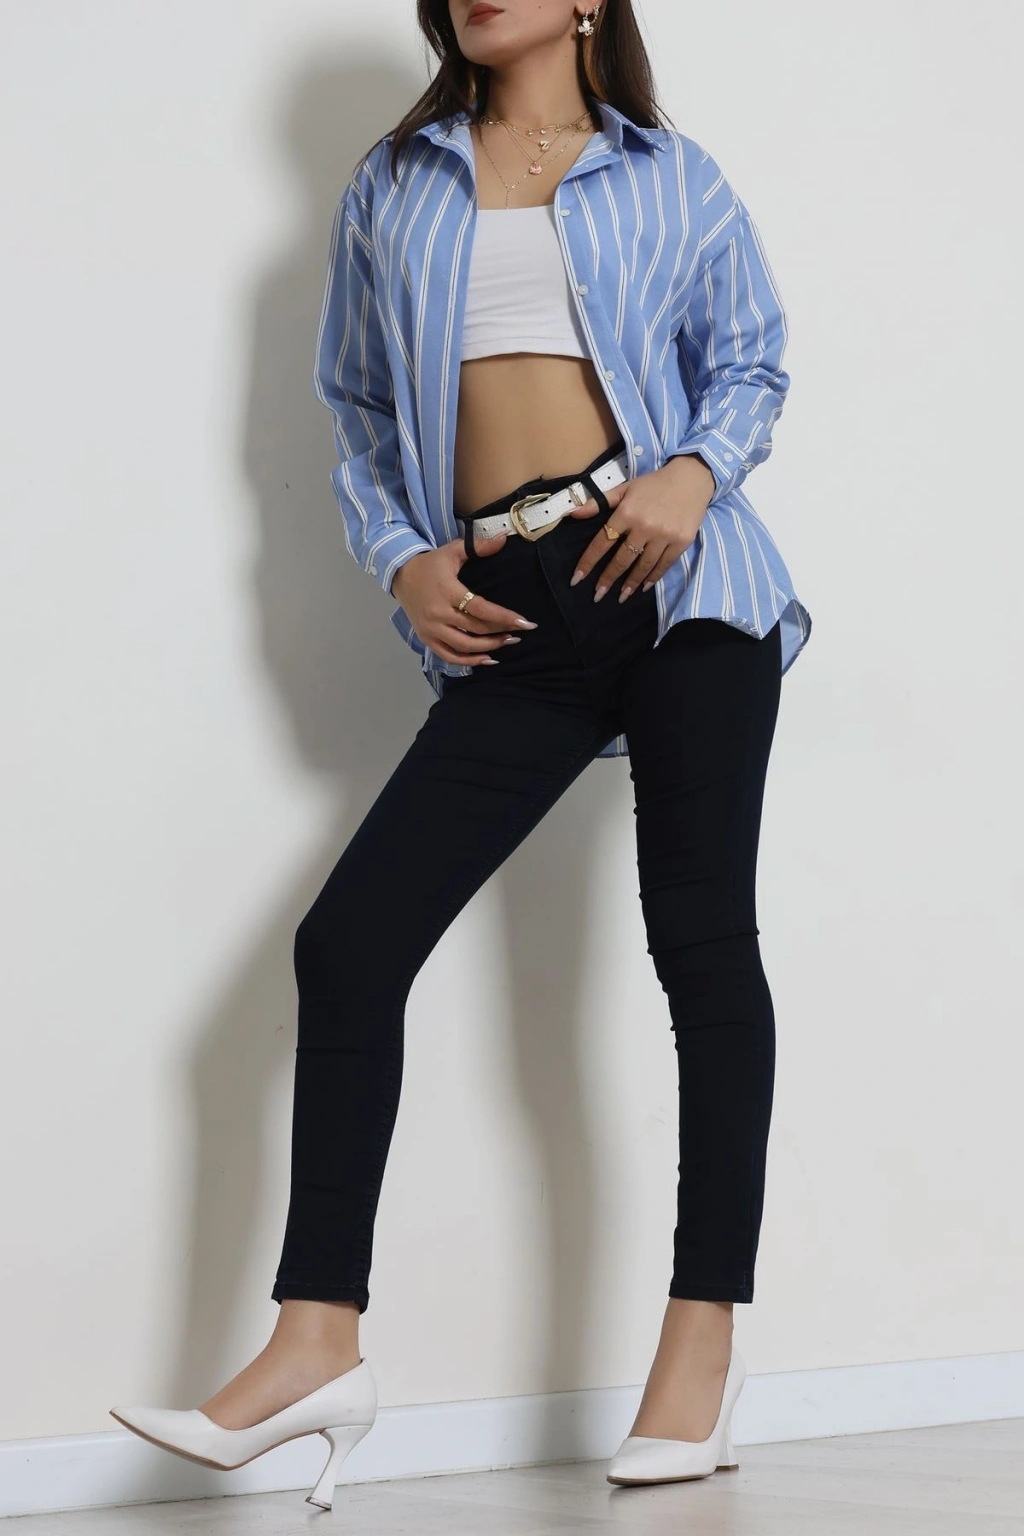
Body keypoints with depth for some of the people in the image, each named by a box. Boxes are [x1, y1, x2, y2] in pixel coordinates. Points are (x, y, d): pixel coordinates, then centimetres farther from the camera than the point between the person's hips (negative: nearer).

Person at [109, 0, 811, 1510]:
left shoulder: (670, 180, 10)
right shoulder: (392, 190, 17)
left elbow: (752, 361, 12)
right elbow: (361, 408, 19)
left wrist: (695, 472, -8)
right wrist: (400, 560, 3)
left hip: (676, 581, -2)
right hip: (513, 620, 3)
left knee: (701, 938, -3)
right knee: (350, 937, -9)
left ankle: (704, 1333, 5)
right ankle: (317, 1342, -6)